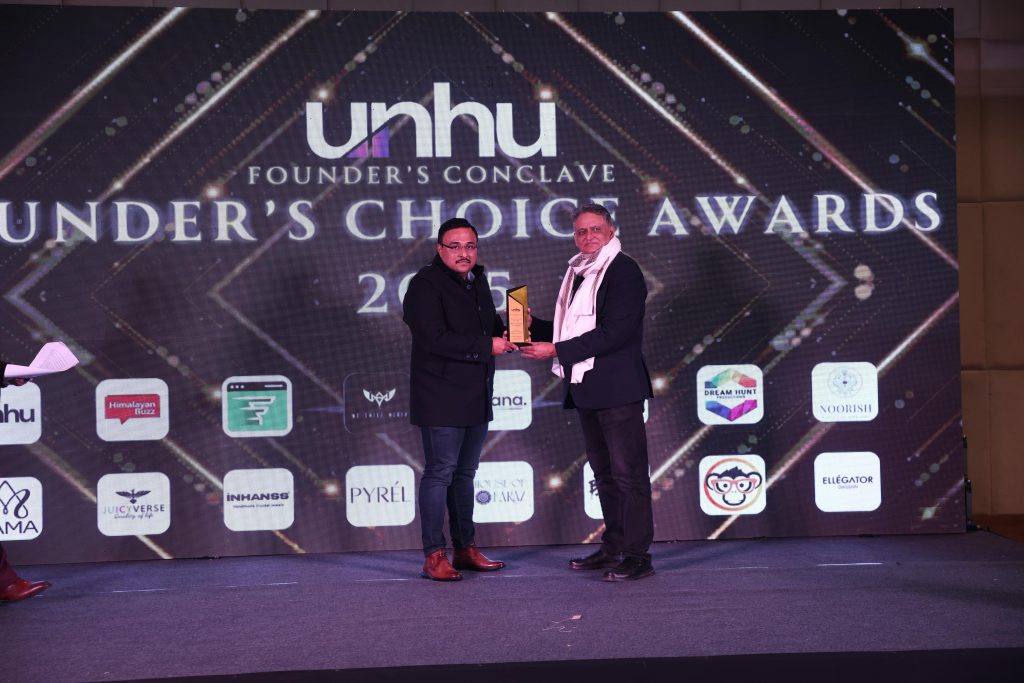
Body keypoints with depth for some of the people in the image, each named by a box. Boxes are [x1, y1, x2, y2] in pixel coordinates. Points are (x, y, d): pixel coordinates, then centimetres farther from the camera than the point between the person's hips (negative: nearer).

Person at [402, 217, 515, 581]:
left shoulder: (477, 280, 15)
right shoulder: (425, 285, -11)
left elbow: (487, 326, 26)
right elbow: (435, 338, -22)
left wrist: (507, 331, 3)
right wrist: (487, 346, -19)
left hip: (475, 397, 8)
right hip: (442, 397, -8)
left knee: (464, 473, 14)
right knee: (440, 472, -6)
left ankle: (465, 548, 22)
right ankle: (434, 557, 1)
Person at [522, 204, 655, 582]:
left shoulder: (623, 271, -9)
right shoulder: (577, 273, 17)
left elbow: (613, 333, -18)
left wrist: (556, 350, -18)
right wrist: (532, 326, 4)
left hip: (617, 389, -9)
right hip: (587, 390, 9)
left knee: (628, 472, -4)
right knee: (604, 472, 15)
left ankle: (637, 555, 1)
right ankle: (613, 547, 24)